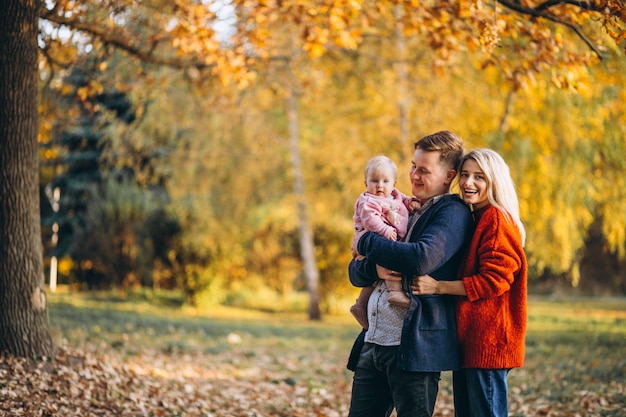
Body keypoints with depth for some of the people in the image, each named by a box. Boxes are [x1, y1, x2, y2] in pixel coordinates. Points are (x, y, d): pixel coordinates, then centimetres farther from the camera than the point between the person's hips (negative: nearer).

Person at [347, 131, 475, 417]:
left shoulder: (453, 213, -5)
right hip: (372, 341, 8)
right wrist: (376, 267, -8)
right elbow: (355, 273, 17)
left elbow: (422, 259, -24)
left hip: (414, 346, -8)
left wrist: (367, 243, -9)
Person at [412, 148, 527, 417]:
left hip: (487, 340, -10)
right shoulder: (470, 218, 19)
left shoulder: (497, 220, -11)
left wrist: (438, 287, -20)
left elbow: (493, 280, -19)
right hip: (467, 337, 10)